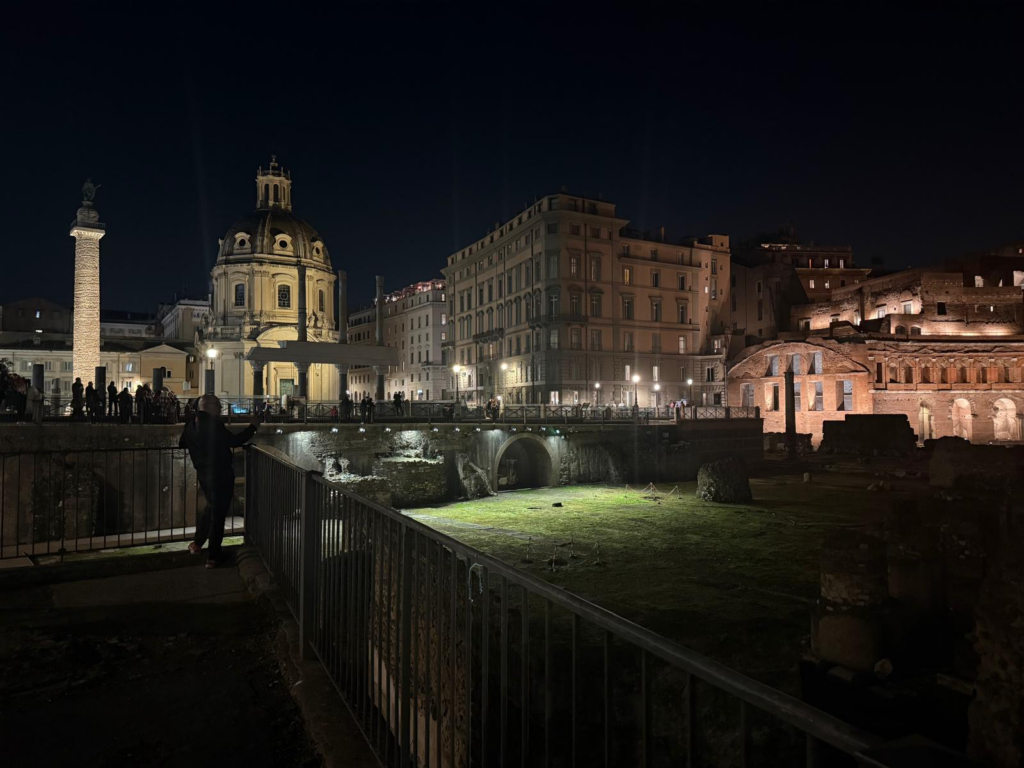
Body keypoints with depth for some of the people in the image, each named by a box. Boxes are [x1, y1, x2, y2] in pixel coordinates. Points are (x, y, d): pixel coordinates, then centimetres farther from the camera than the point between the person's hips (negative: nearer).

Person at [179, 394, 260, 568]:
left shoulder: (192, 422, 3)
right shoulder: (212, 423, -20)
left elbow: (182, 444, 16)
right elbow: (234, 441, -19)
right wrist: (252, 426, -10)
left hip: (203, 474, 7)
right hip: (220, 474, -7)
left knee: (212, 507, 28)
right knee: (218, 514, 2)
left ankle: (197, 543, 35)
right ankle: (213, 557, 9)